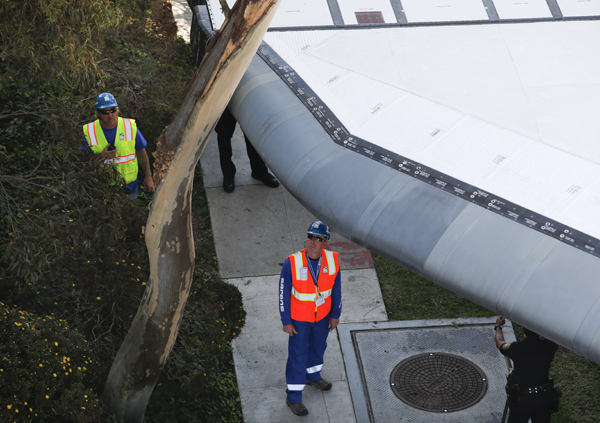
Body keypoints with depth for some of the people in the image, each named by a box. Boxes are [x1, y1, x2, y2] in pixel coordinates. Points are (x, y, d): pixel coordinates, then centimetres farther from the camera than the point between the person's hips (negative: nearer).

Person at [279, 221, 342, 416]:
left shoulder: (332, 260, -20)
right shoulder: (292, 263, -30)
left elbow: (336, 288, -5)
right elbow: (284, 293, -18)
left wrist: (336, 314, 2)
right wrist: (286, 321, -13)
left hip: (322, 315, 4)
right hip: (299, 317, -4)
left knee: (318, 346, 27)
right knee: (298, 355, 9)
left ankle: (313, 376, 57)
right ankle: (294, 397, 27)